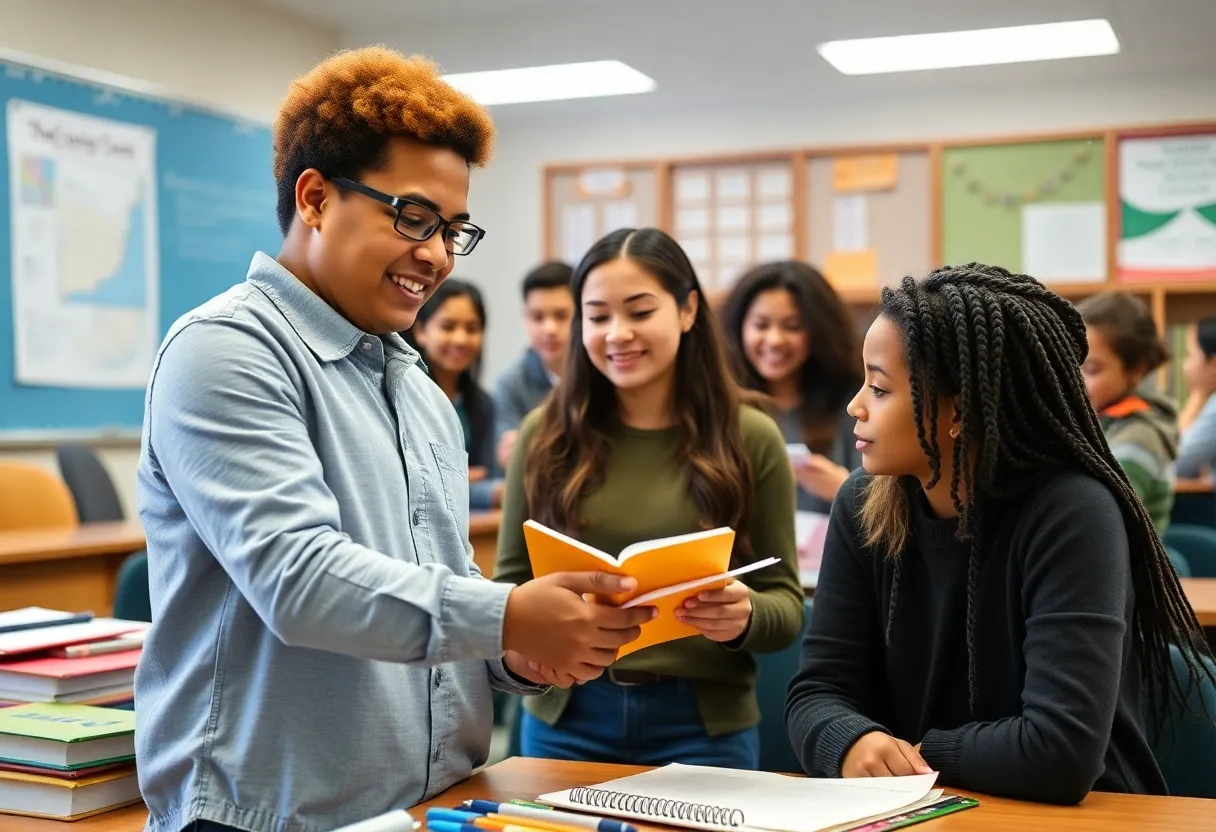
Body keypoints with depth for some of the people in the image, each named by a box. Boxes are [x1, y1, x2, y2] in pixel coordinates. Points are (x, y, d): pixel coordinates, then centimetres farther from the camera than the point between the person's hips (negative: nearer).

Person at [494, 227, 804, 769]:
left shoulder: (750, 438, -3)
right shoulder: (546, 434, 0)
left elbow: (786, 607, -1)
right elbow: (509, 584, 4)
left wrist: (743, 617, -24)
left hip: (704, 723, -1)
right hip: (565, 716, 1)